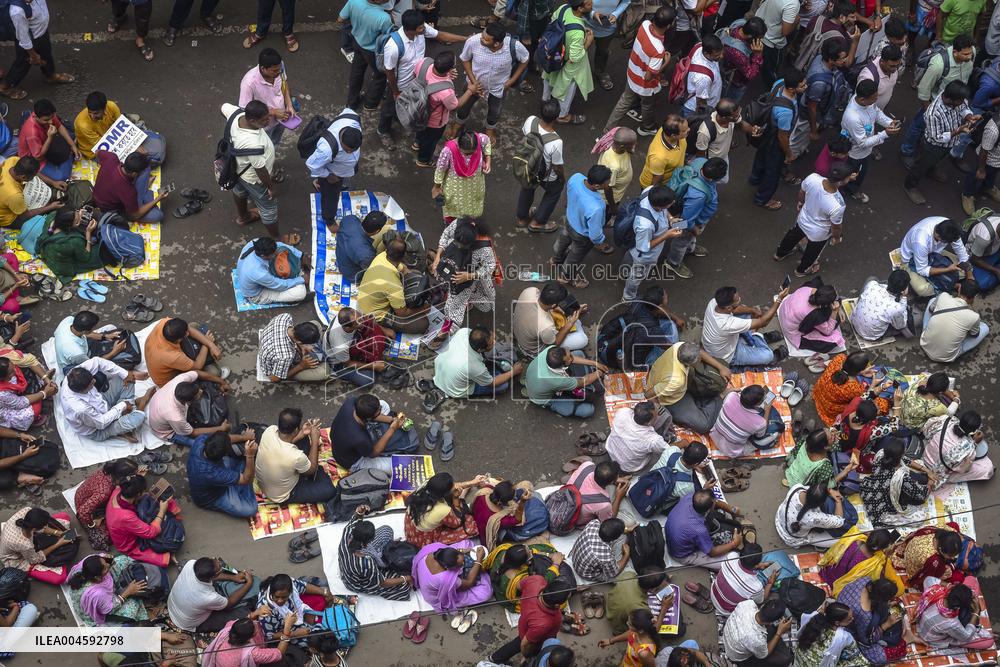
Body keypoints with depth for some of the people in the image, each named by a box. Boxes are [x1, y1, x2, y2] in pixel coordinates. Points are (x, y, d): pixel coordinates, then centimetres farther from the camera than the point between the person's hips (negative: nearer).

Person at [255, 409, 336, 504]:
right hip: (280, 496, -6)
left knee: (304, 439, 11)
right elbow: (312, 470, -14)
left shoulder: (269, 430, -25)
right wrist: (315, 439, -13)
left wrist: (302, 434, -7)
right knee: (329, 490, -2)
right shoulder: (296, 456, -39)